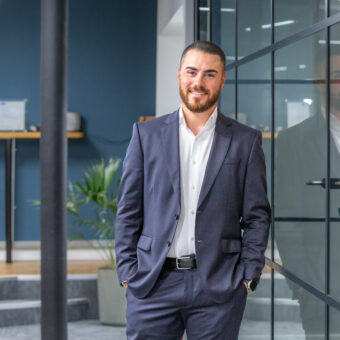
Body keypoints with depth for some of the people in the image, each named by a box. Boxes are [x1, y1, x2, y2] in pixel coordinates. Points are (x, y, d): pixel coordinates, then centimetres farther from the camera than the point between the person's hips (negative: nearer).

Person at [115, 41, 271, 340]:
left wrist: (249, 275, -3)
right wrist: (127, 272, 0)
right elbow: (129, 210, 6)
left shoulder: (245, 141, 5)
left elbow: (257, 216, 6)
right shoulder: (146, 134, 7)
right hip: (152, 284, 1)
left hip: (219, 286, 0)